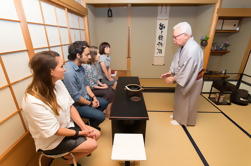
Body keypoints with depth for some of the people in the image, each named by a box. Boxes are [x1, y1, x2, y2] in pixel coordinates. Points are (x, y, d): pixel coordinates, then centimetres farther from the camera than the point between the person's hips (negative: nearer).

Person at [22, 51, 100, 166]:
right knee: (92, 144, -8)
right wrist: (79, 133, -13)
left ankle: (73, 153, 29)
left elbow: (70, 106, -6)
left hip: (67, 125, 6)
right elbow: (54, 131, -24)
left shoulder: (58, 83, -13)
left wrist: (84, 127, -12)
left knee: (96, 134, 4)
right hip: (52, 140, -6)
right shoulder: (33, 101, -34)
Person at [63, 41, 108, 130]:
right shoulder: (69, 72, -32)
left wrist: (93, 97, -2)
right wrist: (90, 103, -13)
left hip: (85, 97, 9)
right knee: (100, 116, -13)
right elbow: (75, 97, -27)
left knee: (104, 102, 16)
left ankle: (92, 123, 34)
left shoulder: (80, 67, -2)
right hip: (76, 104, -9)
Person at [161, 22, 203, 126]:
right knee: (180, 99, 22)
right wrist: (170, 72, -2)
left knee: (187, 101, 11)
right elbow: (176, 61, 7)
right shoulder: (183, 46, -2)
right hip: (184, 79, 9)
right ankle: (179, 115, 44)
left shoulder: (193, 49, -31)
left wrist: (173, 79, -21)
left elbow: (187, 71, -30)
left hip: (191, 81, -8)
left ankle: (184, 120, 33)